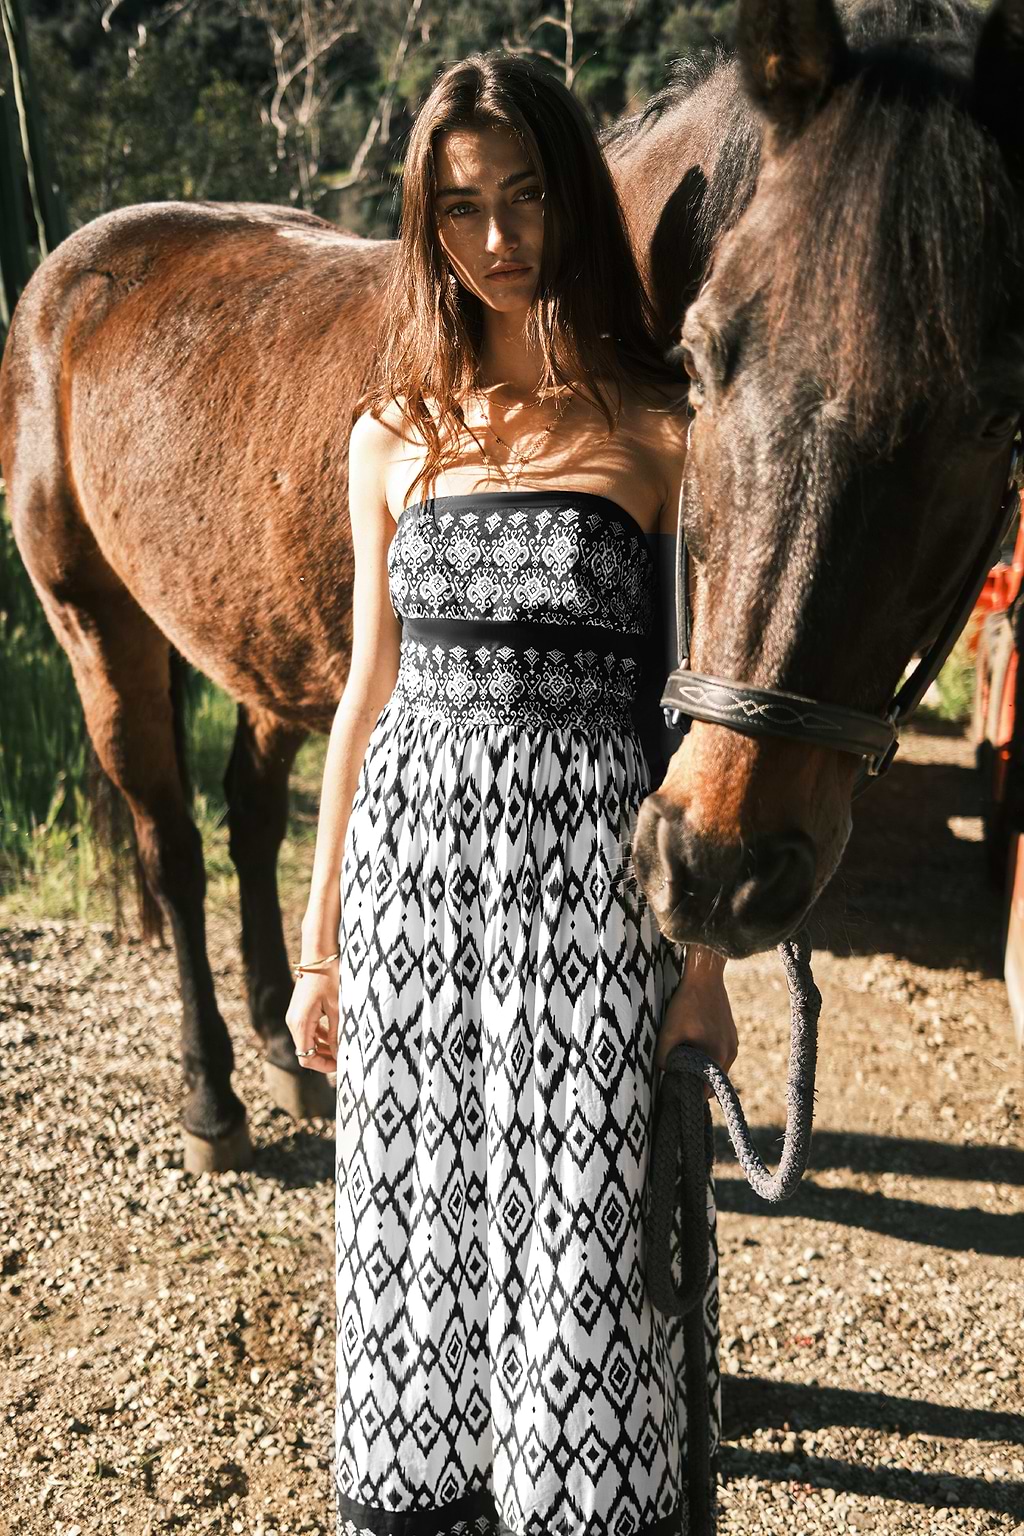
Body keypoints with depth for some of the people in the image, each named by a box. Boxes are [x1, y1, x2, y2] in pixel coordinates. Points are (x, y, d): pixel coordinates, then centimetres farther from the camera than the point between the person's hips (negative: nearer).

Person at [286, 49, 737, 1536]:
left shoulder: (658, 431, -2)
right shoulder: (395, 436, 8)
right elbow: (368, 694, 11)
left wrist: (703, 954, -4)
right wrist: (319, 947, 11)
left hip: (590, 866, -3)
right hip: (410, 854, 4)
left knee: (581, 1241, 4)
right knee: (413, 1232, 13)